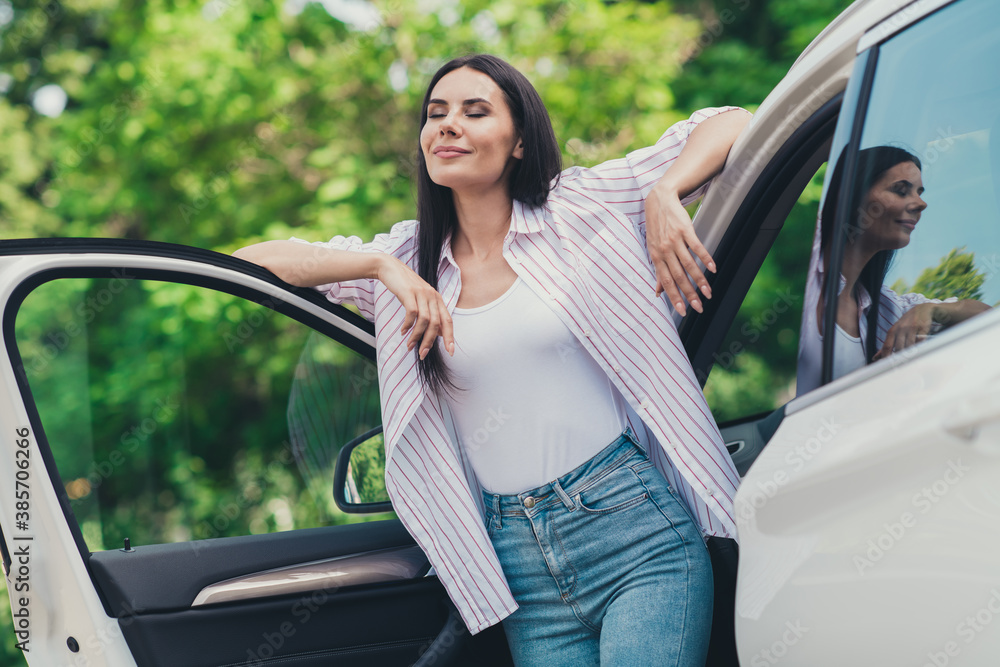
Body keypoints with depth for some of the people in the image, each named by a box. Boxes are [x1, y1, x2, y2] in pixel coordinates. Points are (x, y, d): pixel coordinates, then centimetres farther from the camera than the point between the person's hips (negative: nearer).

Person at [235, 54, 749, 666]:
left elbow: (730, 125, 7)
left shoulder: (582, 206, 4)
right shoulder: (408, 256, 11)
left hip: (639, 530, -3)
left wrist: (665, 194, -12)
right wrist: (382, 266, -9)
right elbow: (248, 263, 3)